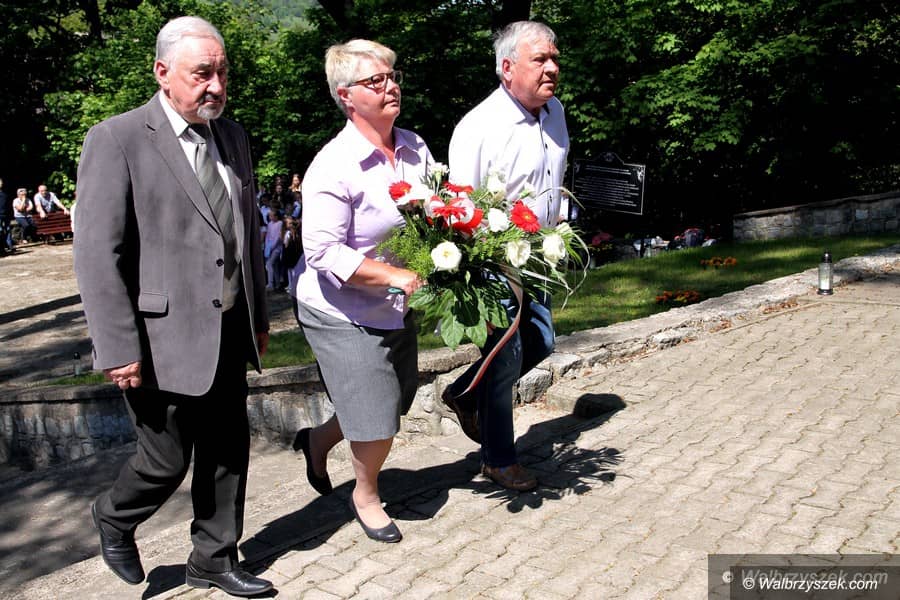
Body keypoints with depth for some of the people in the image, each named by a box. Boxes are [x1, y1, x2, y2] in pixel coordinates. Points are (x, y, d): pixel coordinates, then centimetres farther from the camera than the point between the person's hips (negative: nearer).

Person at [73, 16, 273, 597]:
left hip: (227, 333, 7)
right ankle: (115, 519, 39)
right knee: (167, 461, 6)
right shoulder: (117, 140, -11)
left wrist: (258, 314, 16)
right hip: (163, 339, -6)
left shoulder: (232, 136, 9)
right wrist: (119, 349, -17)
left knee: (228, 452, 14)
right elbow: (98, 254, -14)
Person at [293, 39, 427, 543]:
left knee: (394, 402, 20)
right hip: (343, 314, -7)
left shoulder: (415, 148, 0)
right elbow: (325, 254, -26)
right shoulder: (334, 167, -22)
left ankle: (318, 441, 48)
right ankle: (366, 496, 33)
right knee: (377, 418, 2)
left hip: (397, 310, 7)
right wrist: (397, 275, -31)